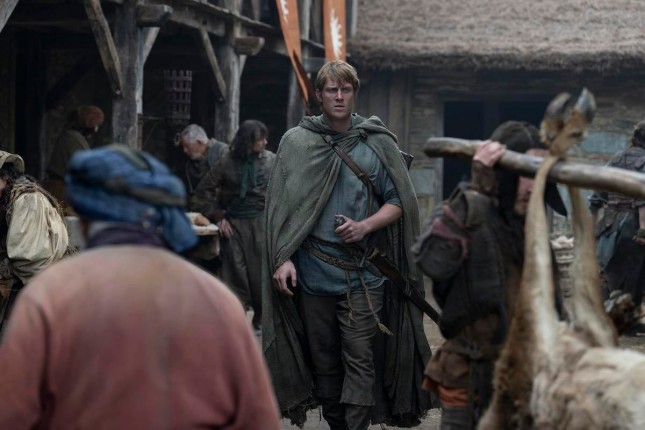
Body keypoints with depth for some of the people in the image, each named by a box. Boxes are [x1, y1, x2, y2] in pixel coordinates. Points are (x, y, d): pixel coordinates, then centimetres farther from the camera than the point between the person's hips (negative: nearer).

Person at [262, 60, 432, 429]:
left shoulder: (377, 144, 2)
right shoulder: (296, 143, 4)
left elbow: (399, 203, 3)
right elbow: (281, 208, 4)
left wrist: (365, 226, -13)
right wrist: (283, 259, -6)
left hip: (362, 274, -2)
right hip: (312, 272, 2)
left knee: (360, 360, -6)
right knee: (323, 361, 11)